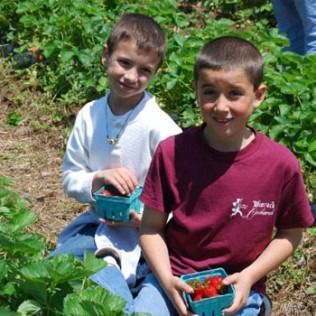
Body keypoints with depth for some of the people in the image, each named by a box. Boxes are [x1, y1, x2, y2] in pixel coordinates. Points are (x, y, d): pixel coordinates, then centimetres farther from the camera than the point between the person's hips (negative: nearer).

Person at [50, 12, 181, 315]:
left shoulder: (161, 128, -14)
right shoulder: (89, 116, 0)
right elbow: (70, 178, 6)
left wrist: (144, 217, -22)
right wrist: (98, 179, -14)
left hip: (140, 233, -6)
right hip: (95, 222, 6)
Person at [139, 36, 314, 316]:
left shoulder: (281, 164, -11)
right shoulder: (172, 152, -9)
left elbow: (290, 233, 3)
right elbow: (151, 227, -2)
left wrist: (249, 277, -9)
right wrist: (166, 280, -15)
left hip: (238, 288, 0)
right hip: (174, 276, 1)